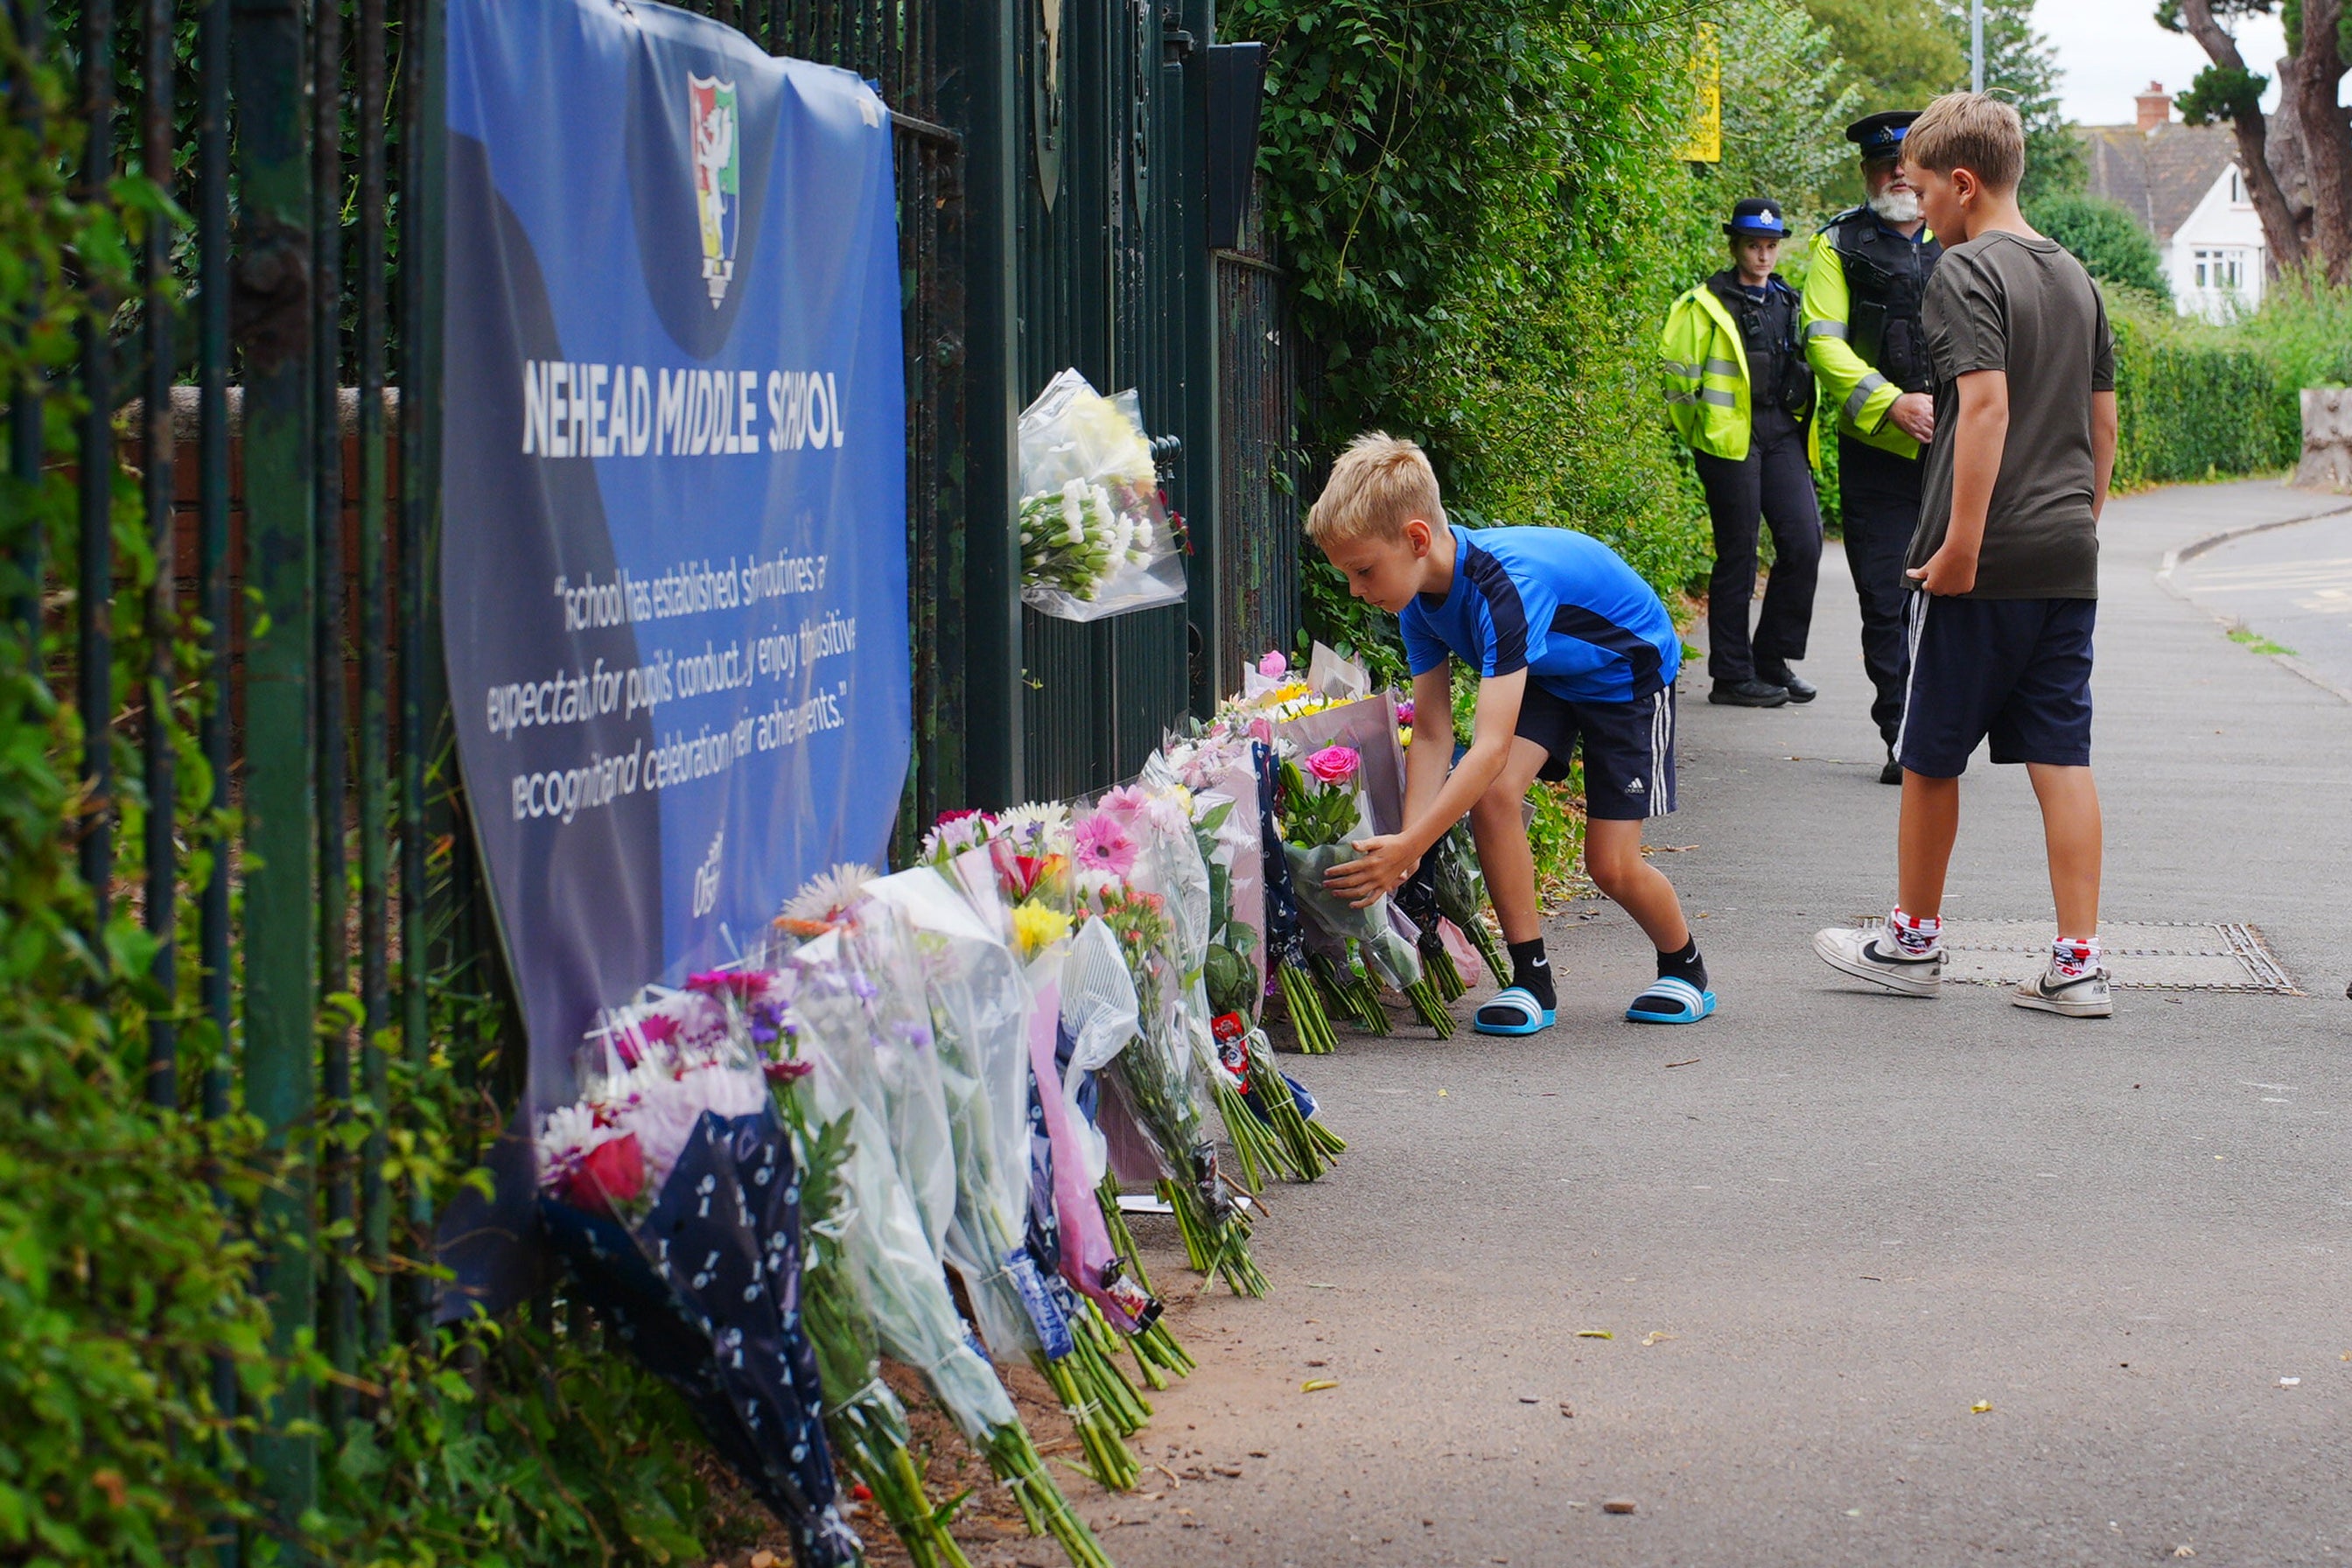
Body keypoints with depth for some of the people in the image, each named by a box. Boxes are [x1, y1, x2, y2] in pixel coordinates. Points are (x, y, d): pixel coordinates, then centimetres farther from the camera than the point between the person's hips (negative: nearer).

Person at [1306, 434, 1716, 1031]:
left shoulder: (1504, 585, -41)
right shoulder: (1422, 591, -16)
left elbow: (1490, 749, -46)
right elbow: (1432, 736, -14)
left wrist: (1407, 848, -49)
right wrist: (1405, 845, -28)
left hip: (1627, 671, -7)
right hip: (1543, 672, 7)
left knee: (1611, 864, -8)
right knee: (1492, 796, -19)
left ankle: (1686, 969, 22)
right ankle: (1532, 980, -7)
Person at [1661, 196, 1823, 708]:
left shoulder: (1788, 303, 16)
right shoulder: (1707, 305, -3)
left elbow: (1808, 368, 26)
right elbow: (1679, 373, -2)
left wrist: (1802, 428, 21)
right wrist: (1697, 427, 2)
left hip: (1782, 435, 6)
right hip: (1730, 438, -6)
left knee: (1804, 543, -2)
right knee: (1737, 555, -3)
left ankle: (1772, 660, 11)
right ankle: (1732, 676, 5)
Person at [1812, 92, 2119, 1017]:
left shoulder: (1966, 273, -10)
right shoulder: (2073, 276, 13)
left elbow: (1986, 403, -21)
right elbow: (2102, 418, 18)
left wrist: (1962, 541, -20)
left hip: (1981, 564, -7)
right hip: (2067, 560, 7)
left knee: (1930, 752, 8)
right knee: (2059, 754, 4)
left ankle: (1912, 940, 22)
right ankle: (2078, 964, 0)